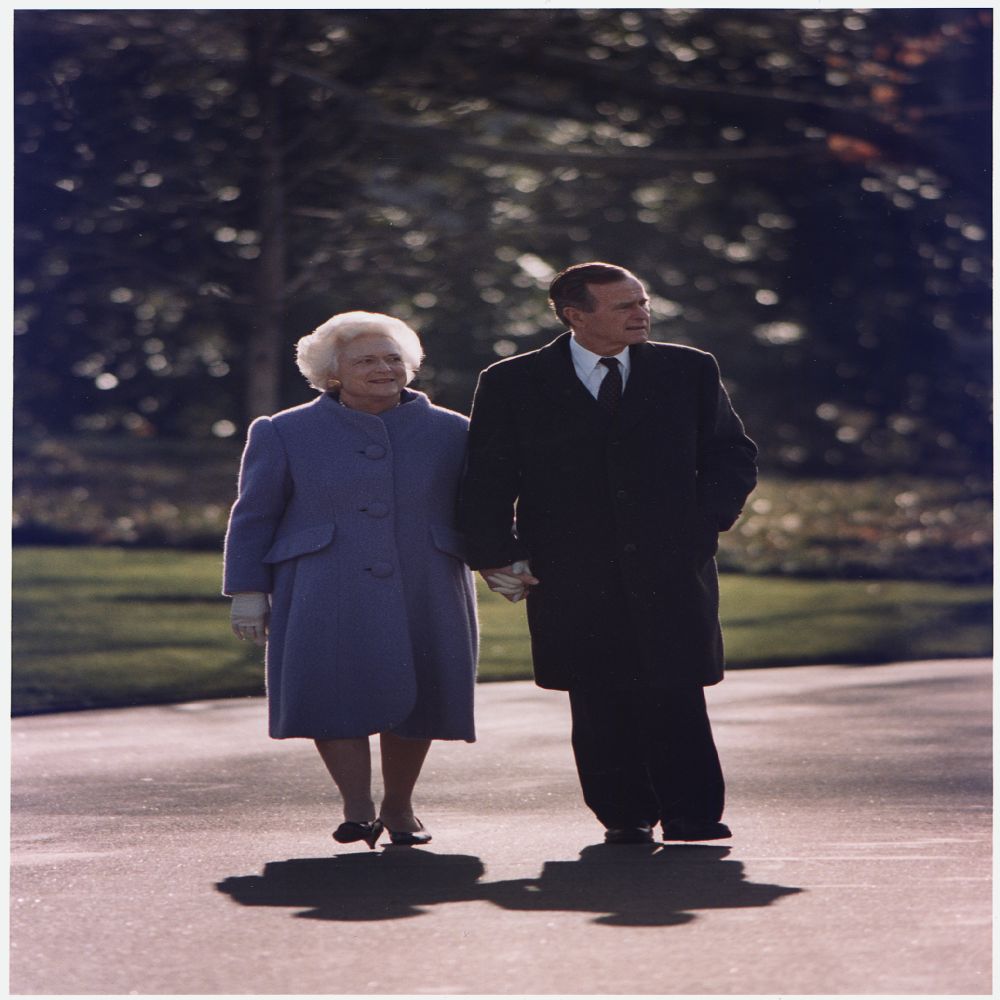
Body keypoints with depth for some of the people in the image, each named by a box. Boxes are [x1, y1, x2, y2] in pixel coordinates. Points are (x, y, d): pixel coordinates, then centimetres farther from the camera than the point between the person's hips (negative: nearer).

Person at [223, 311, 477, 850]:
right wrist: (247, 591, 3)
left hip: (423, 597, 2)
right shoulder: (285, 433, 7)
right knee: (335, 695, -13)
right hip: (326, 598, -1)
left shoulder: (450, 431, 11)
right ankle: (357, 808, -5)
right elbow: (252, 517, 9)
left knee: (415, 699, 2)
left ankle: (398, 806, 19)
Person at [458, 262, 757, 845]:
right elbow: (486, 483, 8)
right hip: (574, 578, 0)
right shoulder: (513, 385, 5)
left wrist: (706, 520, 4)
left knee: (676, 697, -5)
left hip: (671, 572, 0)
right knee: (599, 706, 2)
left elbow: (734, 456, 16)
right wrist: (495, 554, -1)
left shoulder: (689, 372, 10)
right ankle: (625, 816, 12)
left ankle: (692, 815, 2)